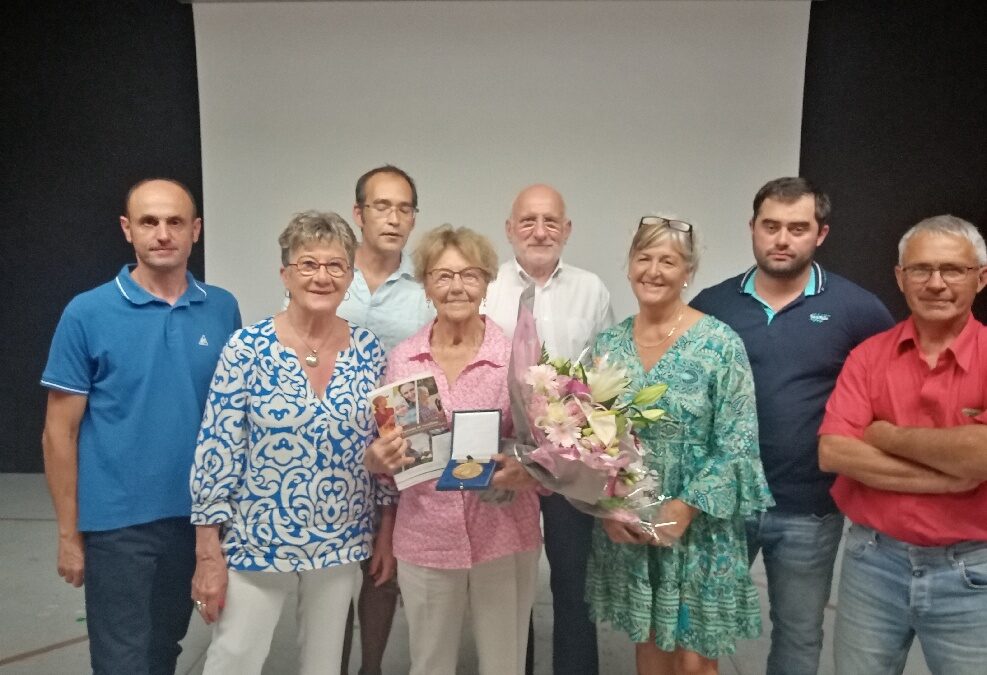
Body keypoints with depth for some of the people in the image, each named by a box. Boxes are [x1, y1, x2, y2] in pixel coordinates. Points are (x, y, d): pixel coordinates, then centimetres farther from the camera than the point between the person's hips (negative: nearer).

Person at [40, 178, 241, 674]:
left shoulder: (223, 309, 0)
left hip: (199, 515, 3)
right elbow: (60, 432, -4)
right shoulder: (87, 313, -7)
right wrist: (68, 532, -4)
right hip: (118, 522, -3)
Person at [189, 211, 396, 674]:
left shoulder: (369, 350, -2)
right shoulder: (247, 348, -12)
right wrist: (208, 555, -10)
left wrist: (388, 530, 6)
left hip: (341, 545, 3)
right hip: (255, 542, -3)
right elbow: (215, 452, -11)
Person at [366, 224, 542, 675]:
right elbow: (383, 454, 6)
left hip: (504, 536, -1)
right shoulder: (401, 359, -1)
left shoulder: (517, 357, -7)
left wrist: (524, 470, -22)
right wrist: (379, 457, -15)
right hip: (425, 537, 2)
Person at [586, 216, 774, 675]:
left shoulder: (721, 343, -11)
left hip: (698, 527, -3)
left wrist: (685, 507, -16)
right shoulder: (608, 343, 2)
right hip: (624, 526, 4)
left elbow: (738, 442, -12)